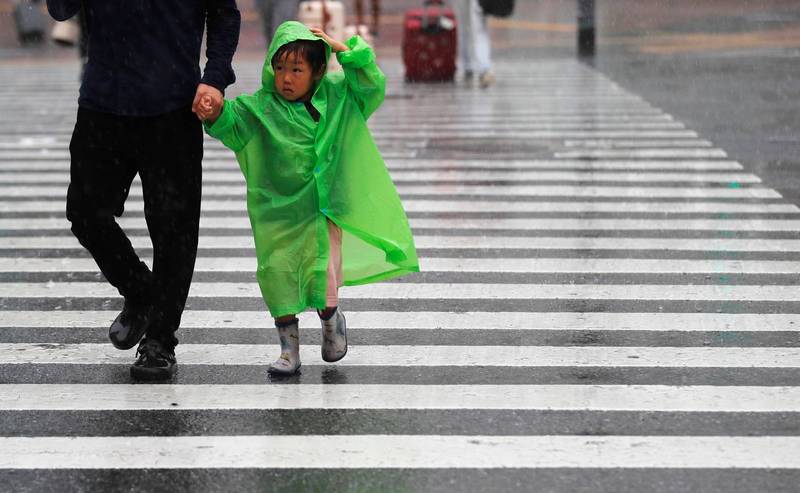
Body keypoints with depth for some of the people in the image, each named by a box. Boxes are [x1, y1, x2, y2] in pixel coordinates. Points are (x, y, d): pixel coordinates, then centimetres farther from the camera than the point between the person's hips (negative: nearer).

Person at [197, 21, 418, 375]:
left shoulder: (336, 97, -1)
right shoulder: (261, 106, -5)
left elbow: (372, 86, -5)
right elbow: (234, 125, -13)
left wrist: (345, 50, -12)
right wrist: (216, 115, -35)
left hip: (322, 207, -1)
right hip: (276, 210, 1)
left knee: (321, 274, -8)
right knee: (277, 273, -2)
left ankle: (331, 319, 27)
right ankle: (289, 348, 14)